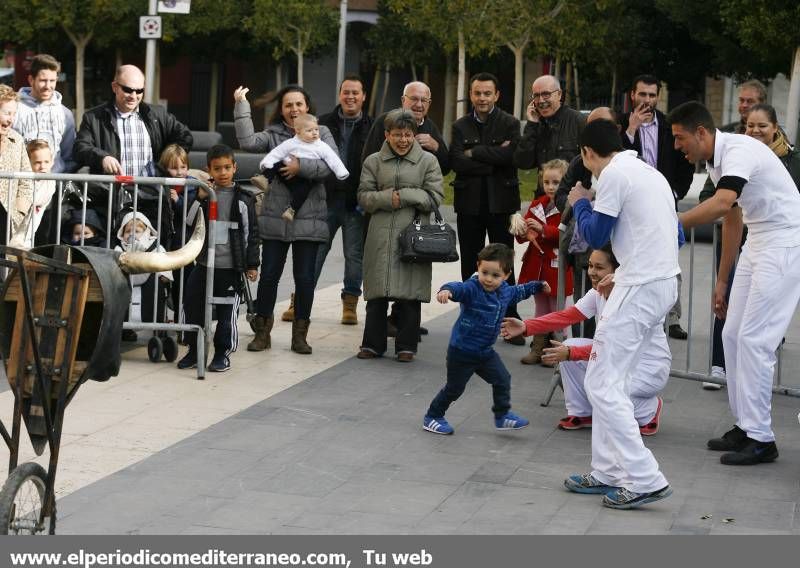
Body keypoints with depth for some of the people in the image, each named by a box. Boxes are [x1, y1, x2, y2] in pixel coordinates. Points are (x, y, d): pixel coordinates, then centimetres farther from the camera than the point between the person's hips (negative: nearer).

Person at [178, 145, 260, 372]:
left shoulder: (243, 199, 0)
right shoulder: (202, 195, 7)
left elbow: (252, 233, 3)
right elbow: (189, 225, 7)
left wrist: (252, 264, 1)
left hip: (230, 267, -3)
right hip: (203, 264, 3)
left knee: (227, 313, 2)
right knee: (193, 308, 5)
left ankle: (222, 353, 14)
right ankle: (194, 350, 18)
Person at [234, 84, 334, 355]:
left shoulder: (321, 134, 7)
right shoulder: (273, 134, 6)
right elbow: (248, 142, -13)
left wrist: (301, 165, -16)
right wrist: (241, 107, -13)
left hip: (309, 219, 0)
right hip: (275, 218, 0)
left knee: (305, 277, 4)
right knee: (269, 275, 3)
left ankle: (300, 334, 15)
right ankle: (262, 331, 14)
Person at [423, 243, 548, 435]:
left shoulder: (505, 291, -1)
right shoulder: (472, 289, -25)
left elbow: (518, 292, 23)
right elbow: (459, 288, -46)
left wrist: (538, 286, 35)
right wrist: (447, 290, -70)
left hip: (485, 351, 7)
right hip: (461, 351, -6)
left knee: (502, 380, 9)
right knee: (454, 388, 5)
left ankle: (503, 416, 27)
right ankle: (432, 417, 23)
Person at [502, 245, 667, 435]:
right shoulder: (597, 293, -3)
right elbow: (566, 316, -9)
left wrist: (570, 353, -36)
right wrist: (525, 327, -20)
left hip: (650, 367, -8)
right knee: (569, 346, -10)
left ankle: (649, 409, 1)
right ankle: (581, 413, 5)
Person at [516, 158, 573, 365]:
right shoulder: (537, 204, 9)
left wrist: (543, 229, -29)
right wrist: (524, 231, -11)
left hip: (557, 266, -7)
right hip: (536, 265, 7)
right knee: (541, 311, 17)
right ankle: (538, 349, 25)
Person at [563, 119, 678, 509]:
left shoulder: (615, 174, -8)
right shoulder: (651, 173, 19)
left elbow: (595, 235, -7)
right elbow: (676, 234, 22)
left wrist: (579, 204, 11)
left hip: (640, 287, -9)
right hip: (666, 282, 9)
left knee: (602, 383, -7)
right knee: (611, 381, 15)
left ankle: (645, 480, -11)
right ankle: (609, 473, 16)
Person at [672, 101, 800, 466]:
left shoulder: (739, 151, -21)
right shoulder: (716, 163, 8)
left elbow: (721, 204, -39)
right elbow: (732, 219, 18)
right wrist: (722, 281, 21)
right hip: (757, 244, 10)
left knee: (754, 339, -11)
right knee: (733, 335, 9)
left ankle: (760, 439, -5)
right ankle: (744, 426, 17)